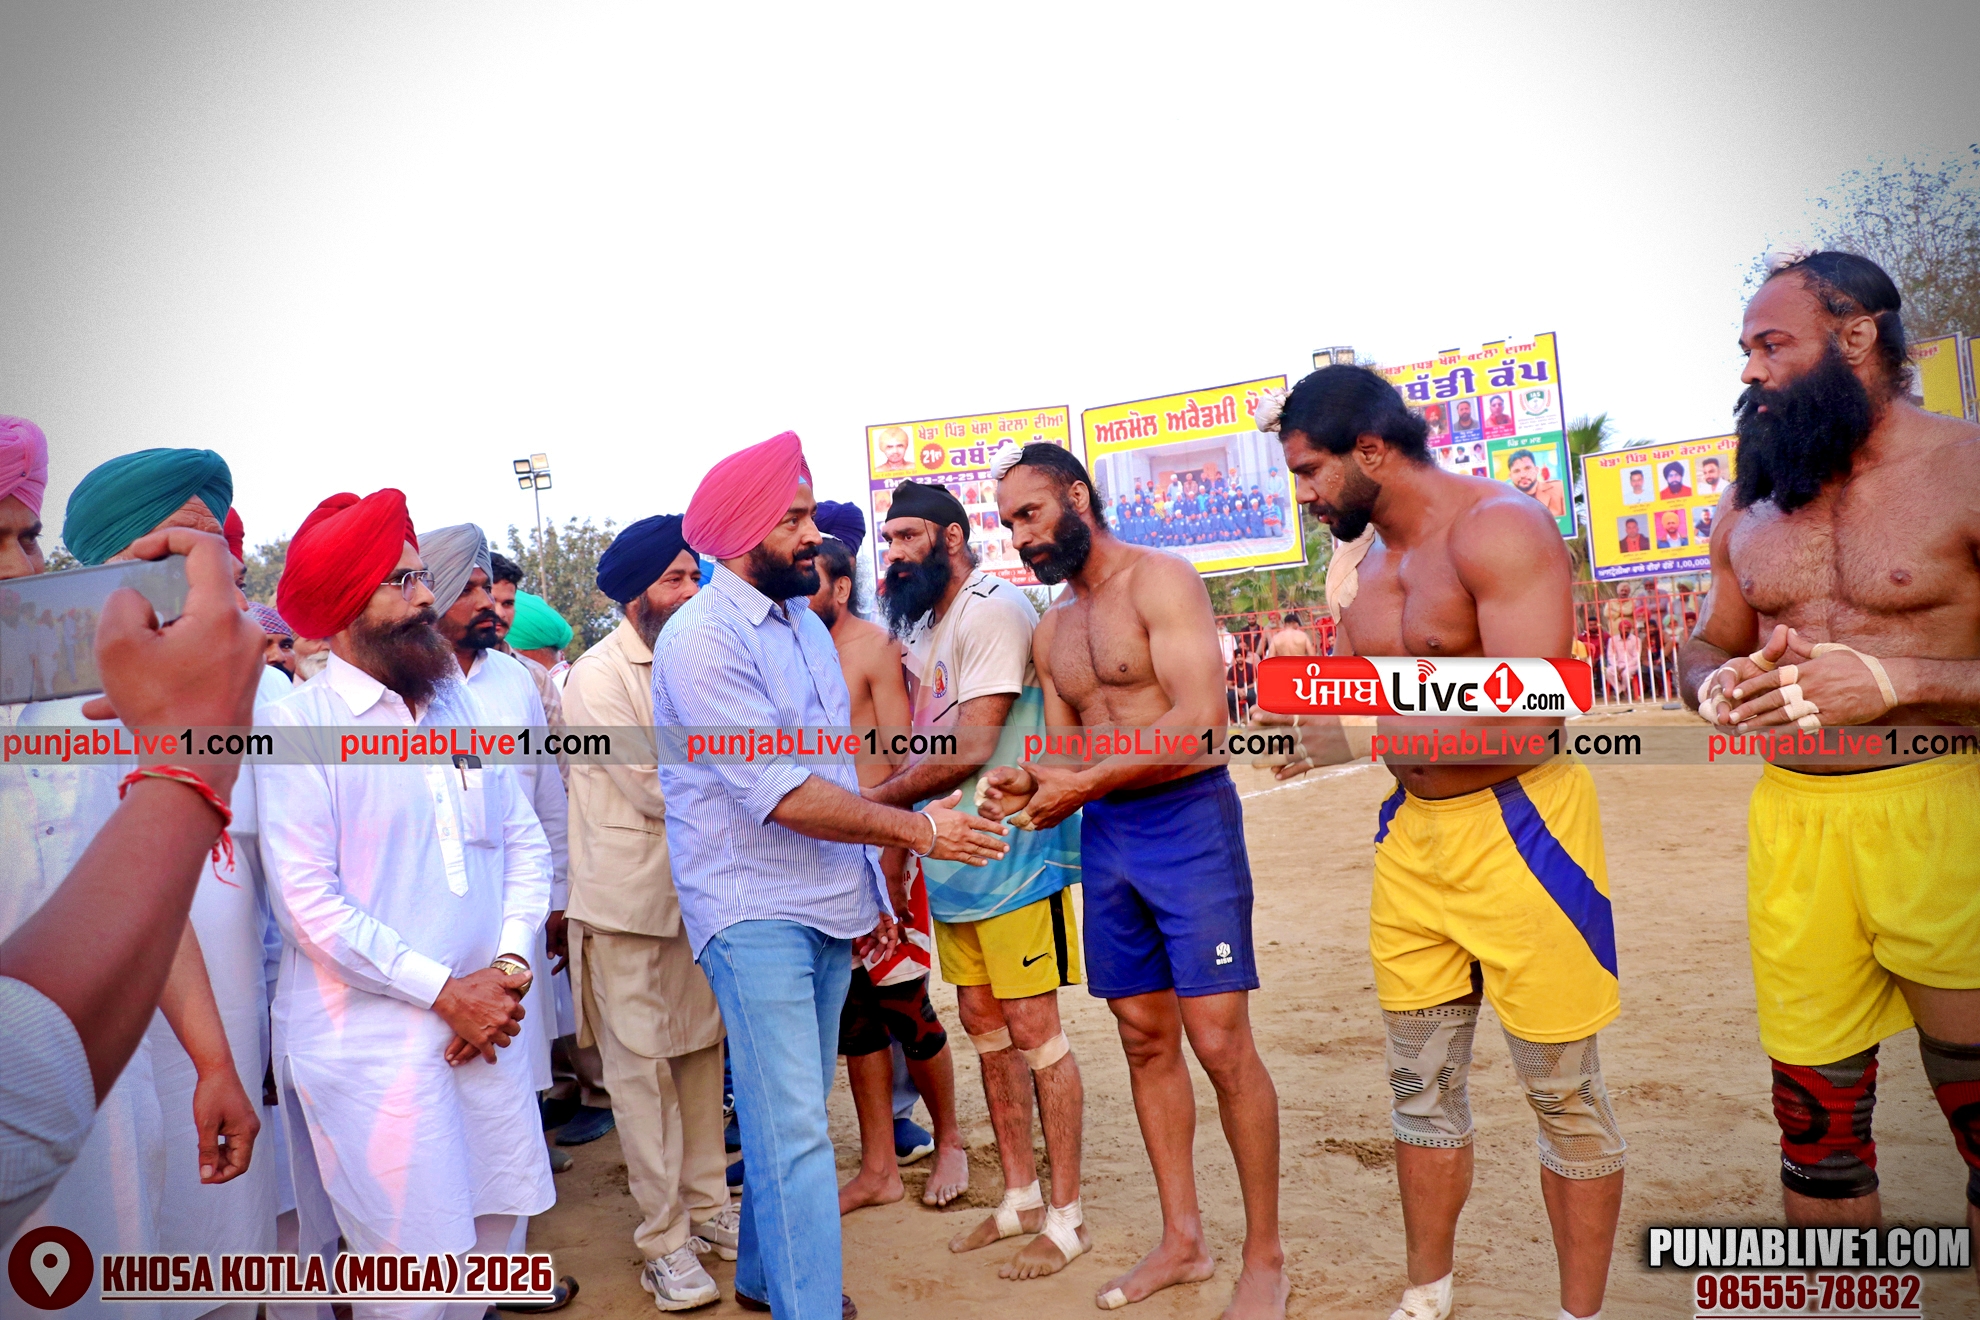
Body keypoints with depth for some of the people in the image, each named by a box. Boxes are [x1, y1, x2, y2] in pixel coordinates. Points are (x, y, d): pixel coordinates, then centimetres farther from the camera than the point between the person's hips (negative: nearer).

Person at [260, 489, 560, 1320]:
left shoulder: (461, 706, 10)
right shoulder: (297, 723, -8)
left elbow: (526, 844, 9)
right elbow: (306, 900, -15)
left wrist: (509, 965, -6)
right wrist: (445, 991, -13)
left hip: (486, 1022, 5)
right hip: (372, 1039, -5)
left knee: (499, 1233, 13)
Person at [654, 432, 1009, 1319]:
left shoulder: (803, 623, 11)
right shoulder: (702, 639, -16)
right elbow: (781, 794, -22)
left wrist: (869, 888, 17)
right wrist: (918, 830, -18)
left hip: (829, 909, 8)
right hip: (754, 910, -8)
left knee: (793, 1115, 18)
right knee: (794, 1133, -6)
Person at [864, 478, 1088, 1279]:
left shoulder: (991, 610, -14)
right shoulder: (924, 627, 13)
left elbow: (971, 749, -20)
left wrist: (878, 798, -12)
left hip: (1012, 853, -9)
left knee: (1033, 1027, -1)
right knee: (982, 1023, 14)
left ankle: (1066, 1217, 12)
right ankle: (1019, 1197, 28)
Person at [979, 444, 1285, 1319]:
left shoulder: (1161, 581, -8)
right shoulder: (1050, 632, 15)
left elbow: (1201, 717, -18)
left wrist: (1084, 784, -21)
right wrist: (1029, 784, -6)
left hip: (1188, 820, -7)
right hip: (1104, 834, 7)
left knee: (1220, 1044, -5)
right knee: (1145, 1042, 10)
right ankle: (1182, 1240, 23)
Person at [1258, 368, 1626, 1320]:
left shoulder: (1496, 528, -14)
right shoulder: (1374, 563, 11)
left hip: (1521, 825, -7)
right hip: (1412, 831, 8)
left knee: (1562, 1088, 6)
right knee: (1422, 1083, 14)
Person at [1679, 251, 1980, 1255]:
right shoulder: (1750, 501, 12)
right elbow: (1709, 648, 22)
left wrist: (1896, 680, -21)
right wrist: (1717, 686, 0)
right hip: (1792, 821, 5)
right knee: (1813, 1106, 11)